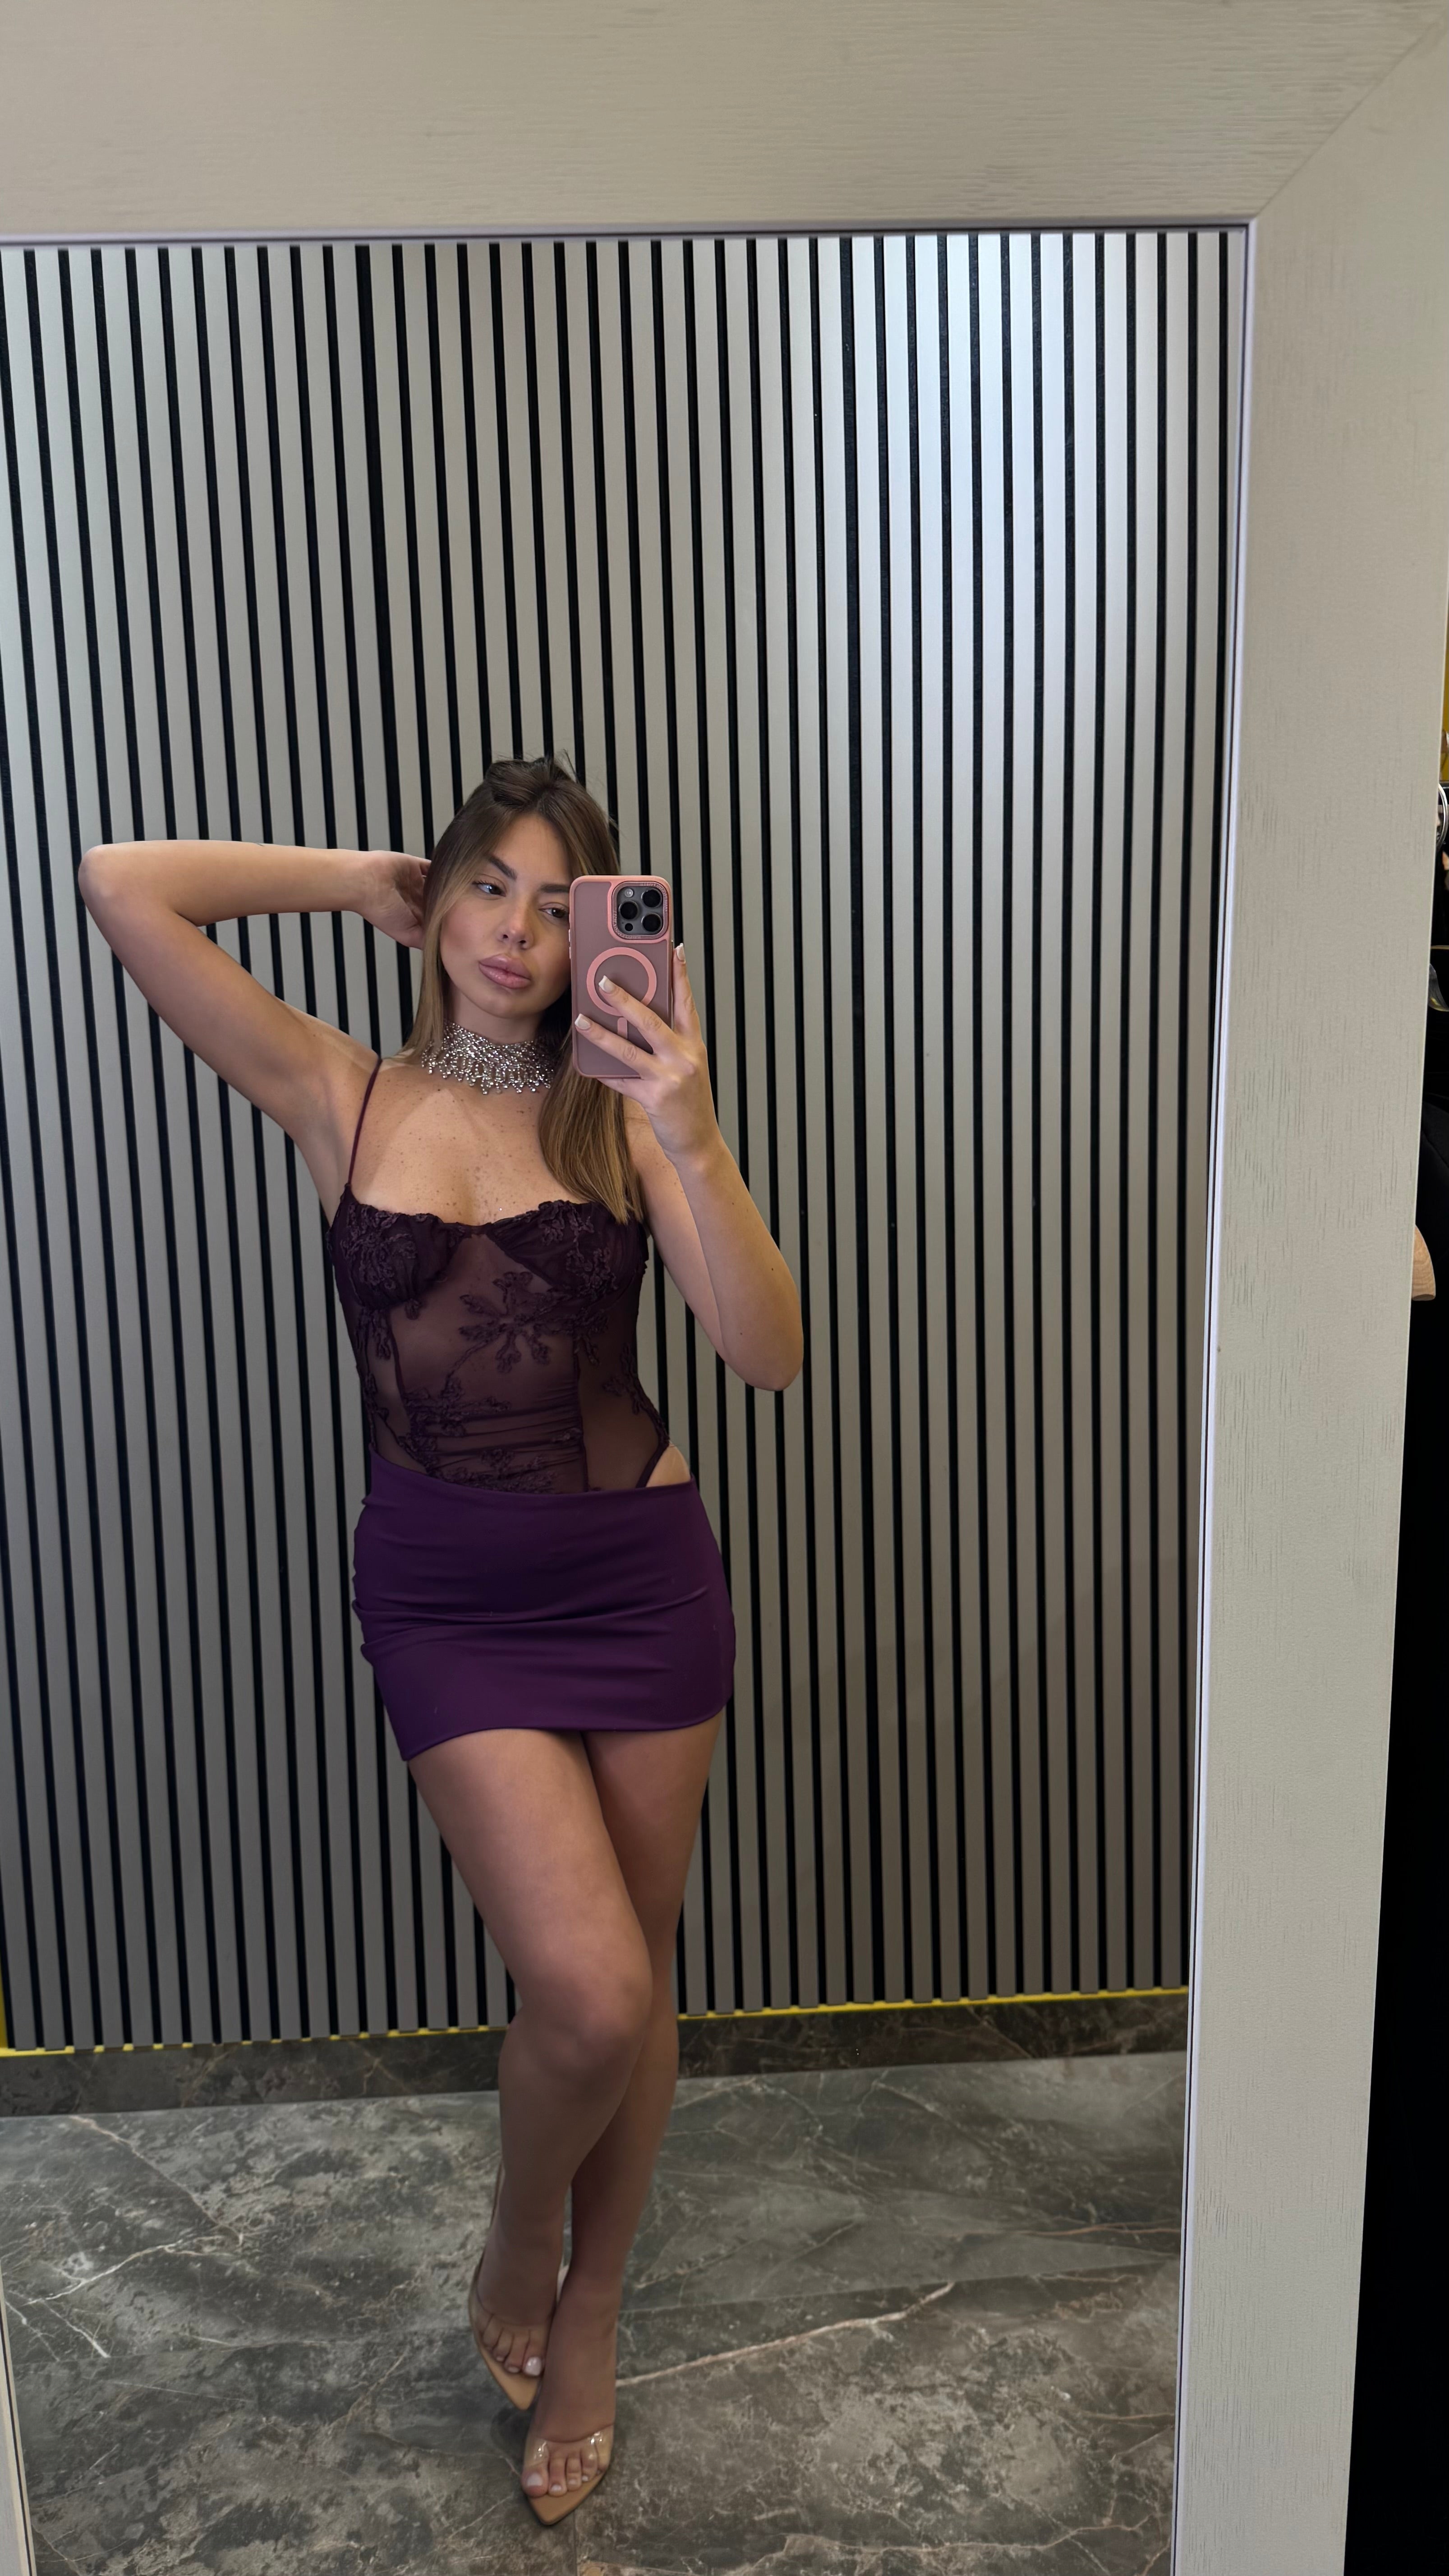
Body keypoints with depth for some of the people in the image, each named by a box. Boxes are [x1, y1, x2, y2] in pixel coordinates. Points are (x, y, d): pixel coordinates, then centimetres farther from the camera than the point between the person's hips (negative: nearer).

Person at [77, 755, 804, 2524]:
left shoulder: (620, 1107, -1)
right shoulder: (343, 1100, -1)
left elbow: (769, 1354, -13)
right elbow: (123, 887, -11)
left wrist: (692, 1140, -25)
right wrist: (369, 884, -3)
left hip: (641, 1573, 2)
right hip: (446, 1596, -1)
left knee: (627, 1990, 12)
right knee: (587, 1994, -10)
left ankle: (585, 2321, 39)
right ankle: (515, 2243, 26)